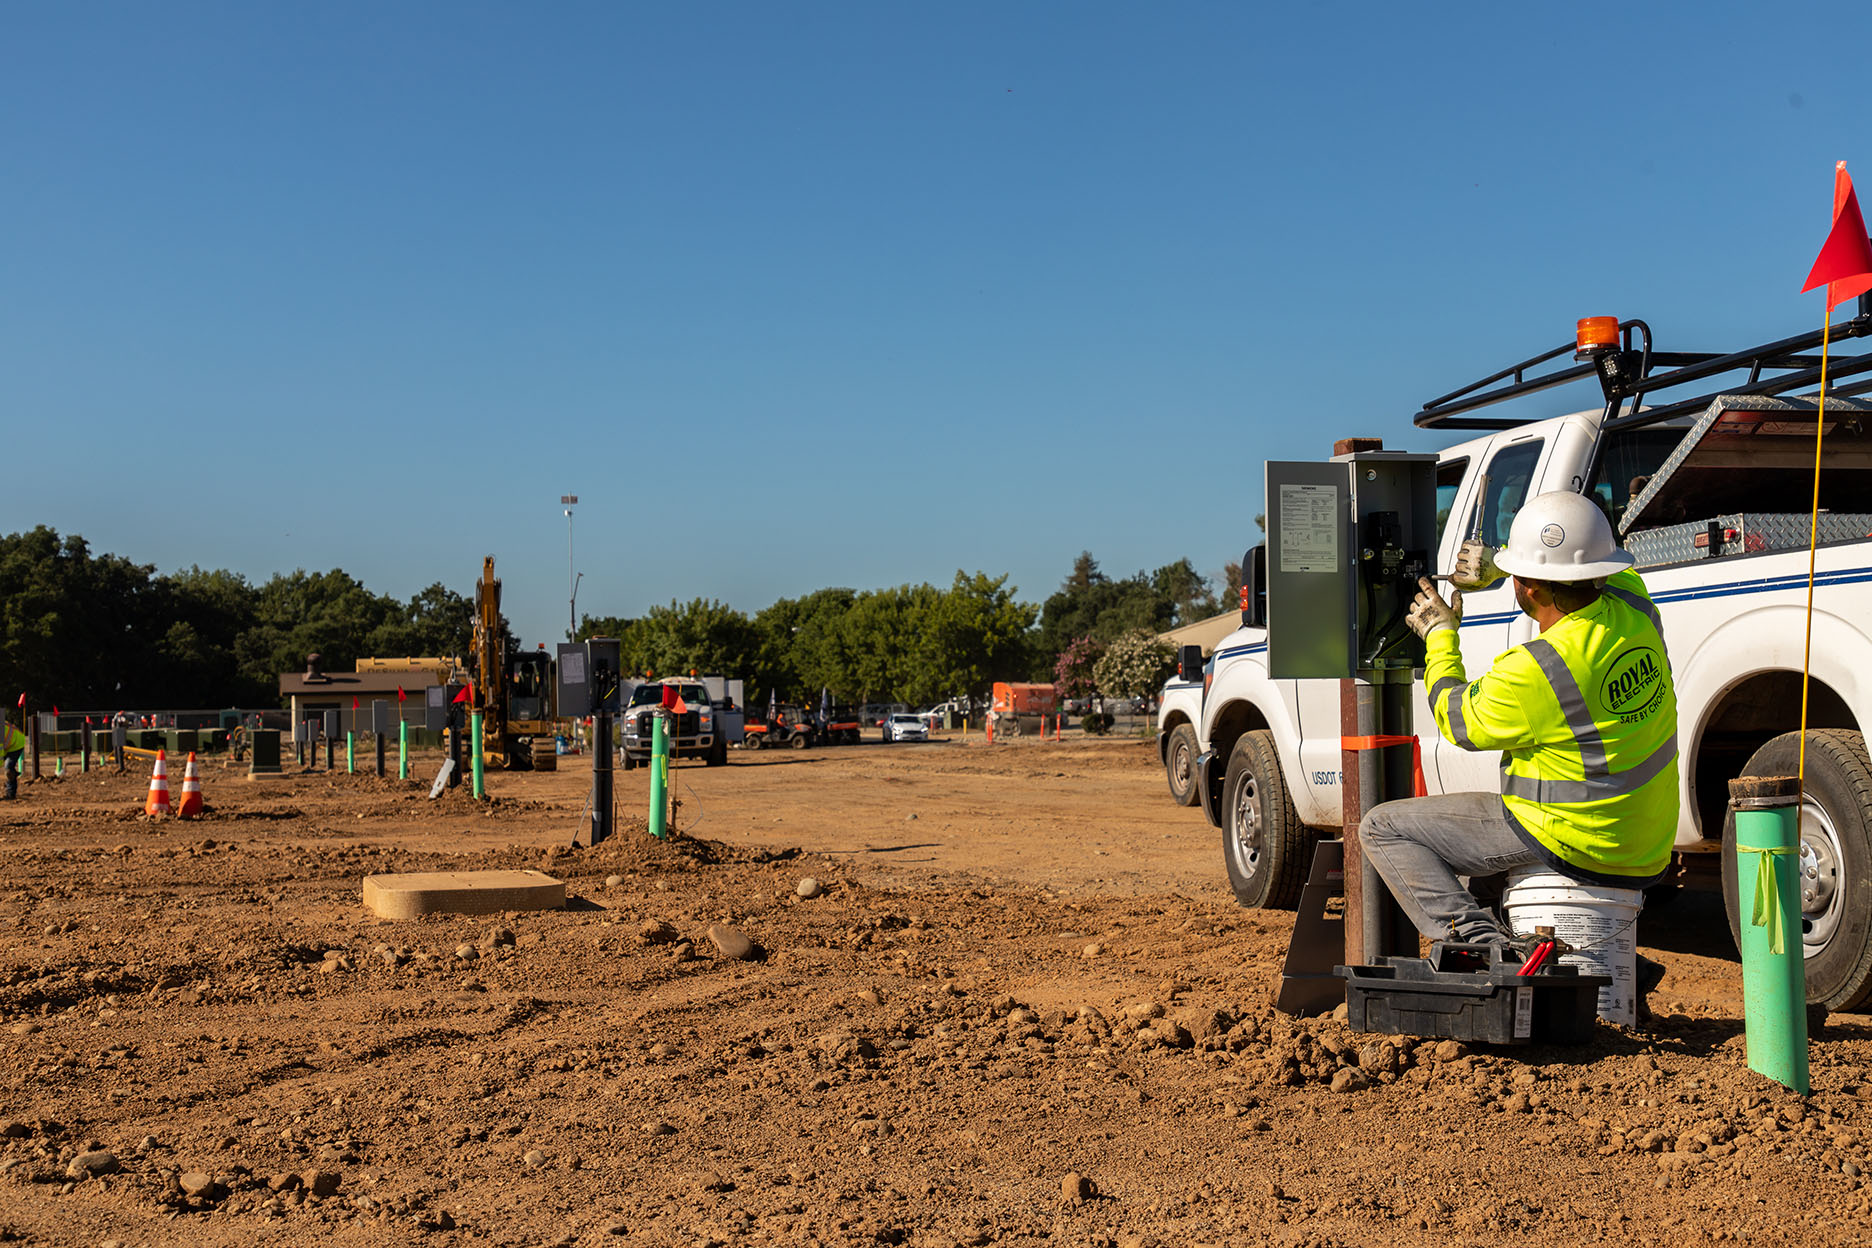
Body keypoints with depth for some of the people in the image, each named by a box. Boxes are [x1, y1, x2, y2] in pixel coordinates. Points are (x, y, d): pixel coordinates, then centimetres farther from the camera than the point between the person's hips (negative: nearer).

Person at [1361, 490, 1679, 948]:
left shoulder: (1533, 672, -27)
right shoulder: (1633, 607, -6)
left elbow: (1458, 721, -6)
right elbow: (1595, 560, 19)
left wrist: (1440, 634, 7)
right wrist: (1497, 564, 10)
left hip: (1573, 844, -8)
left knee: (1383, 828, -3)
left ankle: (1476, 937, -15)